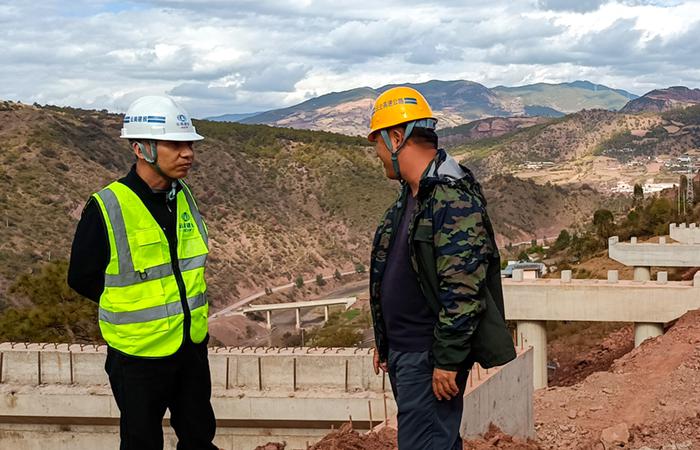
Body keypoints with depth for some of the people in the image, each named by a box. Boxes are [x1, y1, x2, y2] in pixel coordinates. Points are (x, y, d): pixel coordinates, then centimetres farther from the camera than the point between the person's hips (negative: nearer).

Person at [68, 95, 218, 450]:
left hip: (193, 344, 6)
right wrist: (132, 309, -1)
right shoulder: (106, 209, -20)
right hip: (139, 354, -5)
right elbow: (82, 278, -10)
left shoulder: (184, 197, 0)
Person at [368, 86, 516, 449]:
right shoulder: (409, 195, 14)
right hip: (403, 352, 10)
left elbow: (462, 289, -24)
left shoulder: (454, 198, -19)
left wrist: (447, 360, -23)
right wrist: (383, 341, 23)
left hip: (431, 358, -10)